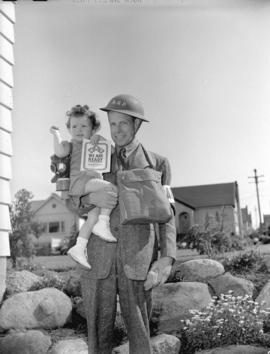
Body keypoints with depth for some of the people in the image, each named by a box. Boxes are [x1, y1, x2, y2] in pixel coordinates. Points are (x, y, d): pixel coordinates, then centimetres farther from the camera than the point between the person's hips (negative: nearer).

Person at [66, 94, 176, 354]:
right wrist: (90, 198, -11)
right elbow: (72, 202, 13)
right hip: (98, 258, 2)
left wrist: (166, 259, -10)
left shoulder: (158, 164, 9)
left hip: (138, 260, -1)